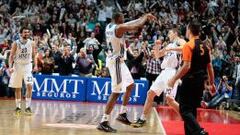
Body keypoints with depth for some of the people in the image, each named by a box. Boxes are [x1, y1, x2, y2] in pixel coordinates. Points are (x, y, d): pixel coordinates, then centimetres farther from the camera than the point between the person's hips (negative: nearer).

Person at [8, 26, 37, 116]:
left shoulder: (31, 43, -1)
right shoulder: (16, 43, -7)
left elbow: (34, 55, 8)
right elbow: (11, 56, -6)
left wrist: (35, 65, -5)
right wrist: (10, 67, -18)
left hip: (27, 66, 0)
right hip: (17, 66, 0)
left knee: (29, 86, -16)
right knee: (17, 88, 7)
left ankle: (28, 107, -12)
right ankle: (18, 107, 20)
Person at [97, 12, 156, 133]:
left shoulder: (109, 26, 9)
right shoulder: (119, 28, -18)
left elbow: (130, 24, 22)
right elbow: (138, 26, -18)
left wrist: (143, 17, 20)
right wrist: (146, 17, 1)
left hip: (118, 60, 10)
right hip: (116, 61, -10)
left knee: (130, 85, 22)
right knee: (116, 92, -11)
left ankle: (122, 114, 24)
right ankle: (103, 122, -14)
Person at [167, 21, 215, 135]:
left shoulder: (188, 46, -12)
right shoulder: (204, 47, 10)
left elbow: (186, 66, -20)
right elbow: (210, 67, 12)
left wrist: (174, 79, -14)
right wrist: (212, 83, 19)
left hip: (190, 82, -7)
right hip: (200, 82, 7)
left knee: (185, 110, -5)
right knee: (192, 110, 16)